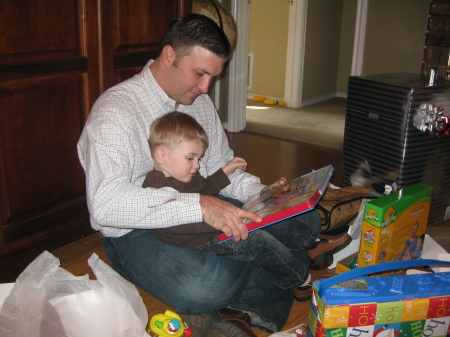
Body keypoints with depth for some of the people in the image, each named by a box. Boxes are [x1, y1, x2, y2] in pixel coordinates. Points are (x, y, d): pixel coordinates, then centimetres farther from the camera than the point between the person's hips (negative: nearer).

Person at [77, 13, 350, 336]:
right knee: (205, 285, -37)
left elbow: (221, 168, 15)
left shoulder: (201, 103, 8)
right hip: (137, 232, -7)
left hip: (204, 211, 8)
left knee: (304, 220, -2)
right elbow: (105, 203, -30)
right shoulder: (115, 109, -17)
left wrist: (261, 192, -7)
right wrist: (199, 205, -38)